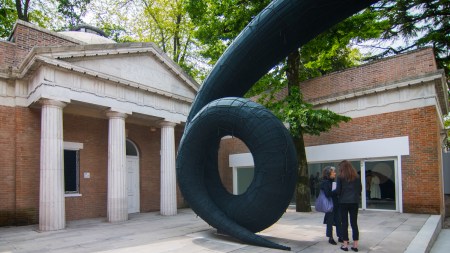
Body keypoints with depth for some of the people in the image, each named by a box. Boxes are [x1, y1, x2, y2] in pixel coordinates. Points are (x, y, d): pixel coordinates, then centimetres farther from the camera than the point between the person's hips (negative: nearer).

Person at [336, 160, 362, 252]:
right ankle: (355, 245, 12)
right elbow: (360, 189, 7)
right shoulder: (356, 177, 4)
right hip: (354, 202, 3)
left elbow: (338, 191, -8)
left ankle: (345, 244, 9)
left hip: (343, 202, -3)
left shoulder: (340, 177, -6)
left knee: (344, 223, 5)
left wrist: (339, 195, 13)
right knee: (354, 223, 9)